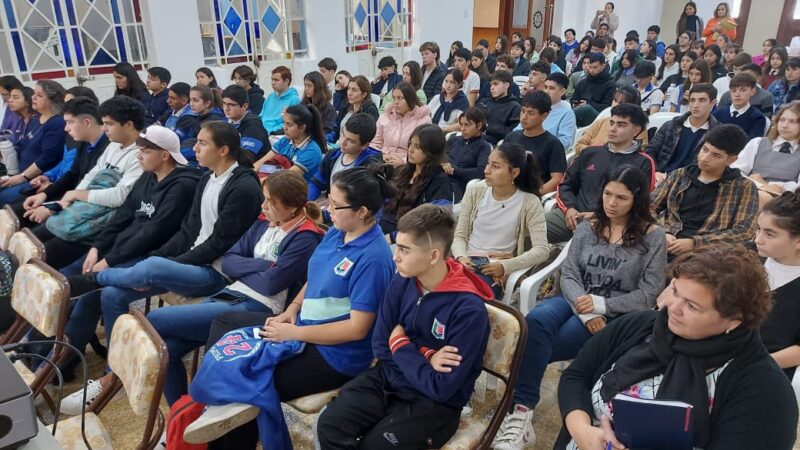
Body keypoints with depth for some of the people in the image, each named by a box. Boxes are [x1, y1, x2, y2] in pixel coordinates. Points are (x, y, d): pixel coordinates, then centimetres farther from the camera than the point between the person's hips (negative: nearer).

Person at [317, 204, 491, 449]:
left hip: (433, 403, -4)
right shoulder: (402, 281, -7)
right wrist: (425, 358, -17)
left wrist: (400, 345, -11)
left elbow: (441, 388, -21)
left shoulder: (469, 310, -24)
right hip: (388, 377, 5)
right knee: (329, 425, -13)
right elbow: (380, 346, -1)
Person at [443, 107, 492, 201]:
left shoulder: (484, 147, 7)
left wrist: (454, 171, -13)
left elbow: (481, 172, -9)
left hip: (459, 186, -3)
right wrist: (443, 166, -6)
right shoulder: (453, 140, 23)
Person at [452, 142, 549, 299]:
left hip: (495, 271, -3)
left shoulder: (529, 203, -3)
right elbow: (459, 235, 7)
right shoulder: (475, 191, 6)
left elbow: (542, 250, -10)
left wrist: (505, 266, -23)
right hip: (466, 263, 3)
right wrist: (461, 257, -15)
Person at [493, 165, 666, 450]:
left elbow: (649, 294, -3)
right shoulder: (587, 228, 12)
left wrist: (601, 304, -15)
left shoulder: (653, 236, 2)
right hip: (577, 302, 4)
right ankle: (520, 410, -33)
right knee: (535, 321, -33)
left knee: (535, 345, -29)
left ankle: (523, 410, -19)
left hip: (617, 315, -3)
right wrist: (585, 311, -16)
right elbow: (568, 274, 3)